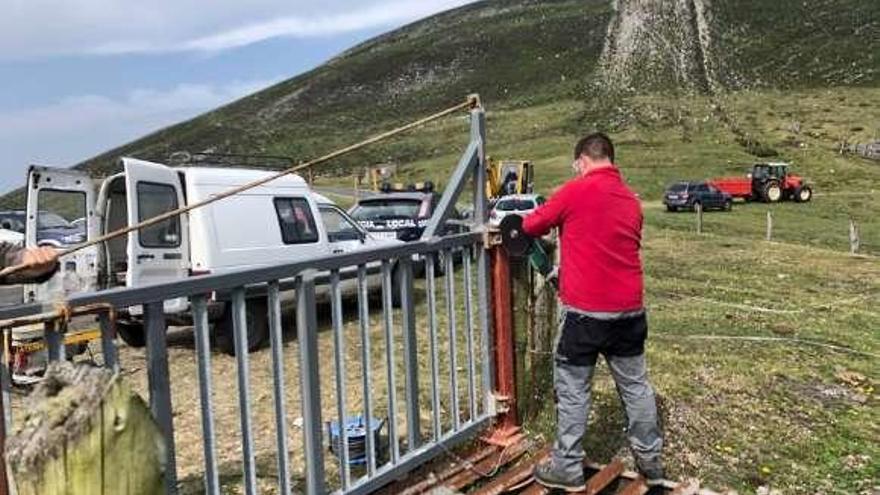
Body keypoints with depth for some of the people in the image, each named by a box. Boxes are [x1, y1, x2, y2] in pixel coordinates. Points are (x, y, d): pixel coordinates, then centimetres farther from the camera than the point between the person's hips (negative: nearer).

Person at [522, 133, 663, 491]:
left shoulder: (576, 190, -8)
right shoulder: (632, 200, 11)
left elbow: (532, 226, 1)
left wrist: (560, 225, 25)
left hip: (585, 311, -6)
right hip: (630, 310, 6)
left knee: (572, 390, 7)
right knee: (635, 385, 18)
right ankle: (650, 460, 31)